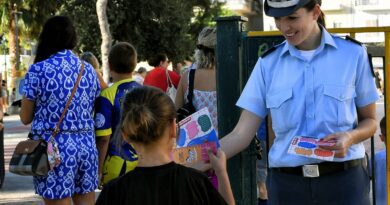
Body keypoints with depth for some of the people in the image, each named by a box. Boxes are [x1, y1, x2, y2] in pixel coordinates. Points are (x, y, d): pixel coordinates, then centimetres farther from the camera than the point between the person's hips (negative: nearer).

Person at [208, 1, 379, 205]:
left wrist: (351, 137, -13)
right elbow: (241, 134, 0)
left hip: (343, 180, -1)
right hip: (287, 184, 1)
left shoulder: (352, 54, 1)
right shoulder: (268, 63, 4)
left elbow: (369, 121, 9)